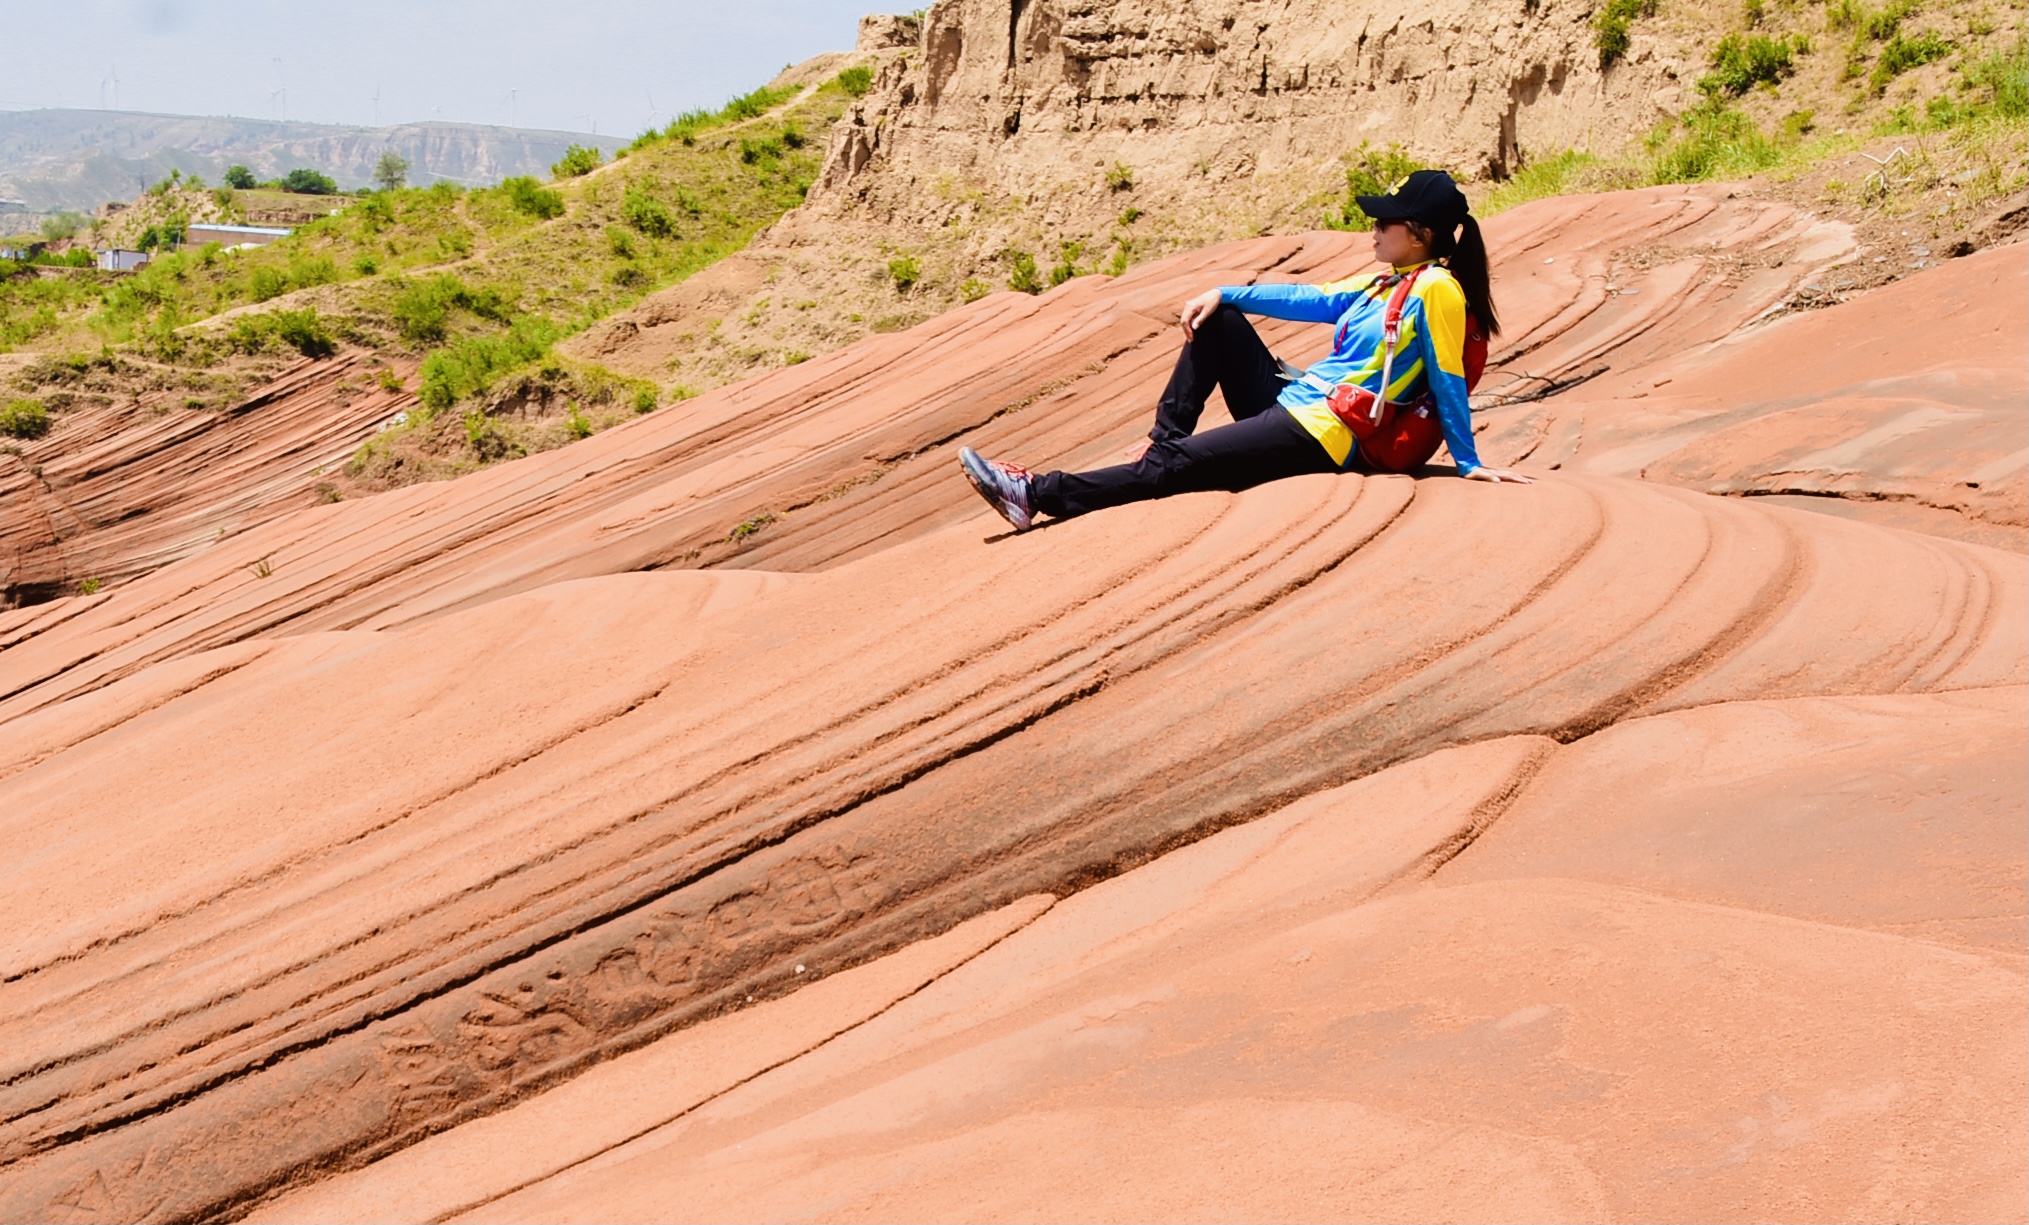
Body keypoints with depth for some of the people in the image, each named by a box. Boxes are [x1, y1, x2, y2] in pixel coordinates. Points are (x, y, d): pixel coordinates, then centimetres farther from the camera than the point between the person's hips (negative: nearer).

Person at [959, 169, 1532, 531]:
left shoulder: (1435, 290, -12)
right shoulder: (1386, 281, 16)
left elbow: (1447, 384, -12)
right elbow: (1314, 299, 18)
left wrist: (1468, 463, -9)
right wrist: (1224, 294, 11)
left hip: (1317, 437, -10)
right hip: (1289, 403, 10)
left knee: (1175, 466, -19)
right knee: (1217, 319, 10)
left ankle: (1038, 494, -22)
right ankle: (1163, 437, 2)